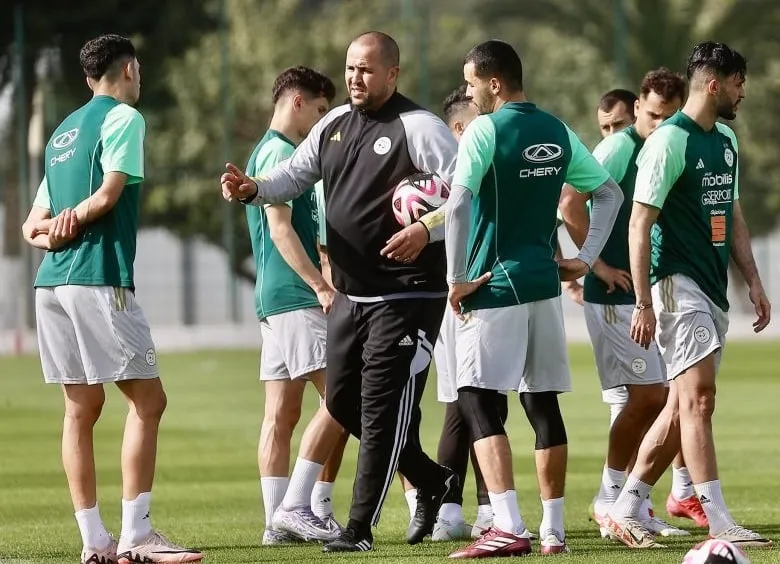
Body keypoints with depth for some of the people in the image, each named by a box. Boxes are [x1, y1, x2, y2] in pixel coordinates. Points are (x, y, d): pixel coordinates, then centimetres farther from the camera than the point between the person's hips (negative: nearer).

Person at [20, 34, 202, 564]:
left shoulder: (63, 130, 23)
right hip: (99, 278, -8)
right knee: (148, 400, -6)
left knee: (82, 406, 8)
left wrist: (51, 233, 2)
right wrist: (76, 218, 3)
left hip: (52, 281, 8)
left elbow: (35, 225, 20)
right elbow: (108, 193, -14)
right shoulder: (123, 118, -1)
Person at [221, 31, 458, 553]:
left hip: (406, 295, -9)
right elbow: (295, 175, 17)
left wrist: (427, 231, -30)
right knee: (342, 402, 13)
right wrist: (252, 189, -3)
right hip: (351, 294, 9)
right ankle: (433, 481, 29)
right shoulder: (335, 124, 11)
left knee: (382, 410, -8)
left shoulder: (418, 127, -12)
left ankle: (360, 529, -3)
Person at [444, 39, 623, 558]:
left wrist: (457, 279, -14)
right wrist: (586, 259, 14)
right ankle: (553, 531, 12)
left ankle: (508, 529, -18)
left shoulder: (485, 131, -10)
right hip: (545, 282, 7)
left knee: (478, 400, -7)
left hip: (495, 286, -7)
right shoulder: (557, 133, 11)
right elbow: (611, 193, 17)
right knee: (544, 404, 10)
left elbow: (458, 204, -21)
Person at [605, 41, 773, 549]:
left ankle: (626, 510, 17)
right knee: (698, 397, -13)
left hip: (714, 288, 9)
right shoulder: (669, 141, -12)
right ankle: (720, 524, -17)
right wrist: (643, 304, -18)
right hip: (678, 281, -9)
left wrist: (753, 280, 17)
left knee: (682, 406, 9)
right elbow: (639, 225, -14)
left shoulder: (727, 140, 15)